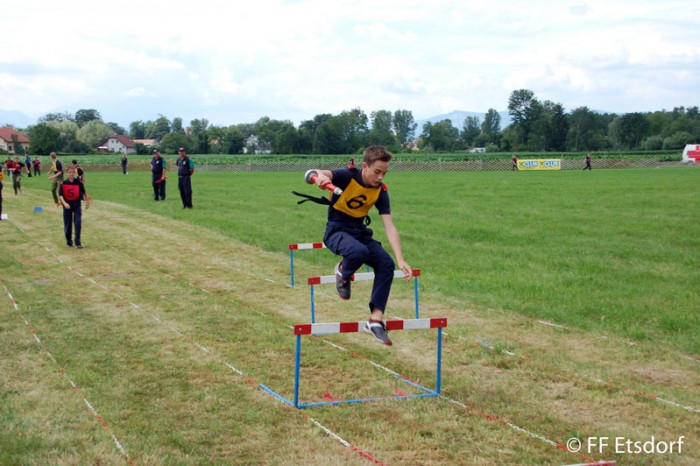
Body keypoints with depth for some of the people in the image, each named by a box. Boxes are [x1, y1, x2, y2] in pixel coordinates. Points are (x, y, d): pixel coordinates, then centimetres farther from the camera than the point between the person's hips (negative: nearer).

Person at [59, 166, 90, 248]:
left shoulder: (79, 182, -5)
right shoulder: (63, 183, -5)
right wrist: (64, 203, -24)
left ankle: (78, 242, -6)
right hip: (67, 206, 1)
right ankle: (69, 242, 23)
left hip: (77, 205, -1)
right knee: (68, 225, 7)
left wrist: (87, 201, 15)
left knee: (78, 223, -11)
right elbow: (60, 195, -8)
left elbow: (83, 192, 9)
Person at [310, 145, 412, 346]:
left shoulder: (380, 191, -6)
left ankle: (376, 320, -11)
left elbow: (389, 227, -10)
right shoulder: (347, 176, -18)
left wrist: (400, 260, -21)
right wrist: (320, 176, -64)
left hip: (360, 231, 5)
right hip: (337, 230, -5)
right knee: (359, 251, -37)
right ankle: (343, 272, 1)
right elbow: (320, 173, -37)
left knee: (386, 263, -19)